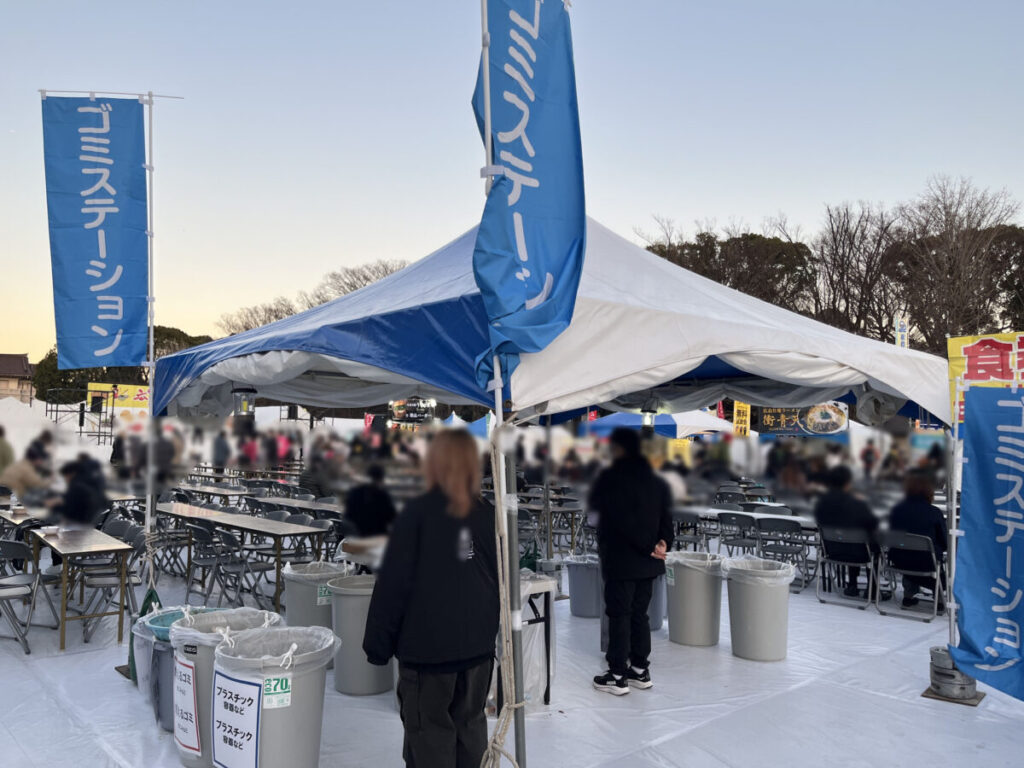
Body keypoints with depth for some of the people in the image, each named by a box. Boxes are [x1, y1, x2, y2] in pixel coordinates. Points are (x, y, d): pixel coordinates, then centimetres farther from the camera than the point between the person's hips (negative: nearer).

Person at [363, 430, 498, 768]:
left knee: (431, 731, 7)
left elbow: (393, 584, -14)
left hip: (428, 645, -5)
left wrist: (378, 643, -5)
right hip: (478, 643, 5)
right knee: (471, 724, 18)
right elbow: (501, 581, 11)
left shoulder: (417, 513, -14)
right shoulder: (487, 515, 2)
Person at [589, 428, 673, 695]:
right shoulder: (658, 482, 10)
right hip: (648, 563, 7)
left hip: (620, 561, -7)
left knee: (619, 616, 1)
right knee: (640, 615, 16)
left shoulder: (611, 478, -13)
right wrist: (662, 542, -6)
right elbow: (666, 516, 7)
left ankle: (617, 676, 6)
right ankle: (640, 670, 23)